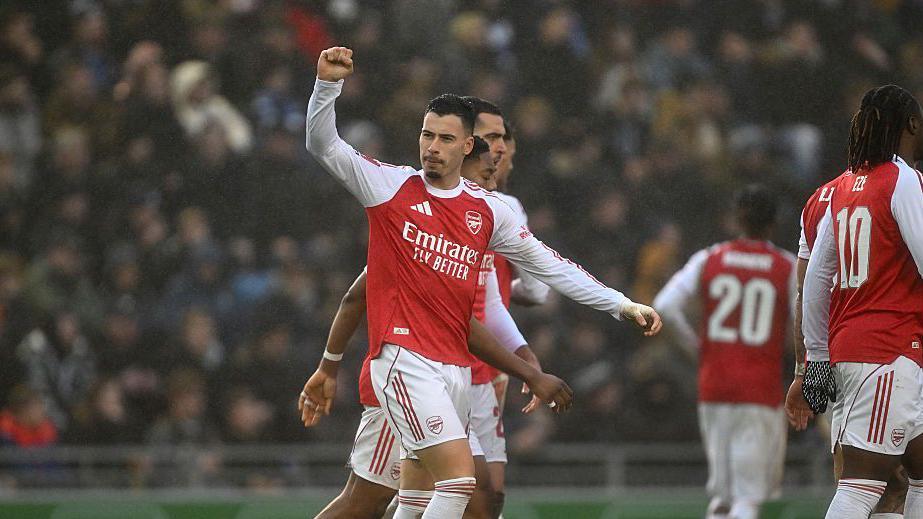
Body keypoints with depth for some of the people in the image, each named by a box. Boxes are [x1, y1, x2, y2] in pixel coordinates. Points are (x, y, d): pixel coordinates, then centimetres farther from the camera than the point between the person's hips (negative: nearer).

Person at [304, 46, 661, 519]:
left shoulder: (487, 210, 11)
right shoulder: (391, 186, 2)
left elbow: (547, 264, 18)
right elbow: (323, 144, -4)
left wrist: (622, 305, 15)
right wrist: (327, 84, -21)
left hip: (457, 368, 5)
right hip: (405, 358, -5)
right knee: (459, 476, -19)